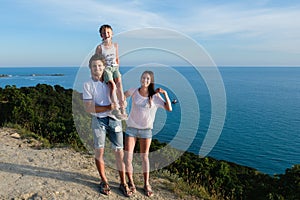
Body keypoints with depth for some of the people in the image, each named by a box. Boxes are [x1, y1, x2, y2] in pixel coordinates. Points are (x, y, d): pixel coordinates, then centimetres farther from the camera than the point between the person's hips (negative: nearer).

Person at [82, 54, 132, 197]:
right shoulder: (88, 85, 0)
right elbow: (88, 108, -9)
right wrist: (109, 107, -13)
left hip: (114, 119, 2)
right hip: (98, 120, -1)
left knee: (119, 151, 2)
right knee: (99, 151, 5)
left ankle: (123, 183, 14)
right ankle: (104, 181, 25)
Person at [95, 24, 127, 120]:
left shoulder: (115, 45, 12)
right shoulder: (100, 47, 0)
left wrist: (117, 68, 10)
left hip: (114, 67, 3)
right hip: (105, 68, -3)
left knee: (119, 82, -25)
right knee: (112, 84, -26)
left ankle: (122, 107, -24)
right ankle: (116, 109, -25)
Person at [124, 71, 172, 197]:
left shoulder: (155, 96, -10)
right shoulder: (134, 91, -6)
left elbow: (169, 108, -17)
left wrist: (165, 93, -26)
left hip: (146, 130, -1)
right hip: (131, 128, 1)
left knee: (144, 156, 12)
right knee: (128, 157, -2)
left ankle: (146, 184, 26)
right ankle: (130, 182, 20)